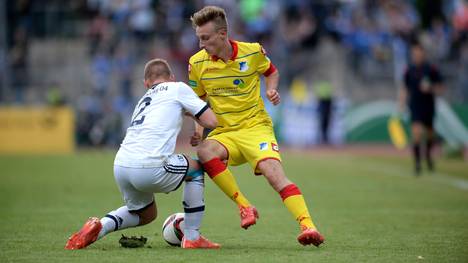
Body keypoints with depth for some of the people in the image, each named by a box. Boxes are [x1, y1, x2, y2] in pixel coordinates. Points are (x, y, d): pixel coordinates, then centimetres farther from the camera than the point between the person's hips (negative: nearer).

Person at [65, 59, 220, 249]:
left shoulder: (143, 100, 30)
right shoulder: (177, 88, 12)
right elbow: (211, 121, 10)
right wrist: (190, 112, 29)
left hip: (120, 167, 6)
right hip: (148, 167, -6)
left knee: (146, 214, 31)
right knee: (196, 169, 22)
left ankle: (99, 226, 6)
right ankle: (192, 238, 19)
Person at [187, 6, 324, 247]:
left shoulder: (252, 52, -5)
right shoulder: (197, 63, -1)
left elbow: (272, 72, 17)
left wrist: (272, 90, -4)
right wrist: (198, 130, -1)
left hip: (255, 126, -2)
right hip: (223, 132, 2)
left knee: (273, 172, -28)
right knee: (204, 152, -33)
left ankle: (308, 226, -36)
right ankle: (244, 206, -23)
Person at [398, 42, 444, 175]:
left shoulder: (431, 69, -3)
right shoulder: (409, 70, 1)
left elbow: (439, 88, 2)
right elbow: (404, 89, 8)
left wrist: (430, 88, -18)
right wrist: (401, 106, 2)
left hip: (429, 107, 1)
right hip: (415, 107, -1)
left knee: (430, 133, 14)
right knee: (416, 132, -16)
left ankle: (428, 154, 43)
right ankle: (417, 162, -11)